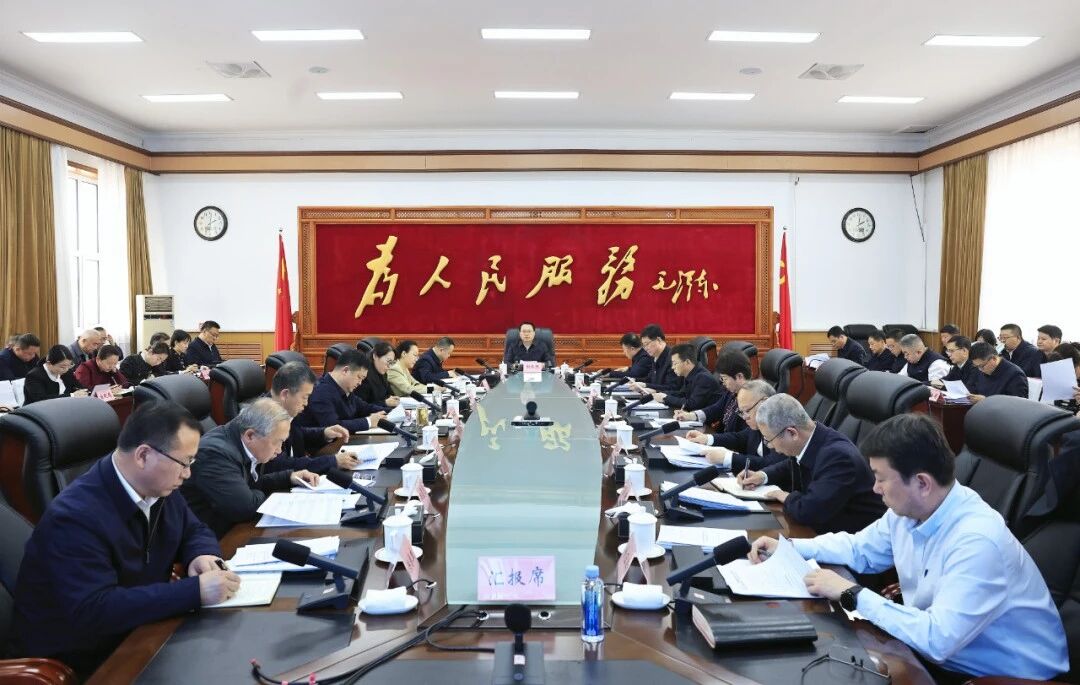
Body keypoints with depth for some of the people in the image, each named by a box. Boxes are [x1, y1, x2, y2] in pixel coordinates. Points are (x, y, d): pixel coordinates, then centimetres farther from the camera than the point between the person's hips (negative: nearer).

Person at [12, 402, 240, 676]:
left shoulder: (158, 487, -4)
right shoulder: (76, 516, -26)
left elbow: (195, 530, 11)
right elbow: (94, 611, -33)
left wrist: (202, 555, -12)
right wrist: (196, 590, -36)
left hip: (140, 631, 7)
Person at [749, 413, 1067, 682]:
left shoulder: (978, 541, -30)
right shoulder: (908, 511, -4)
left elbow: (937, 640, -35)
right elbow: (858, 549, 14)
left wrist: (852, 594, -27)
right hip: (938, 654, 7)